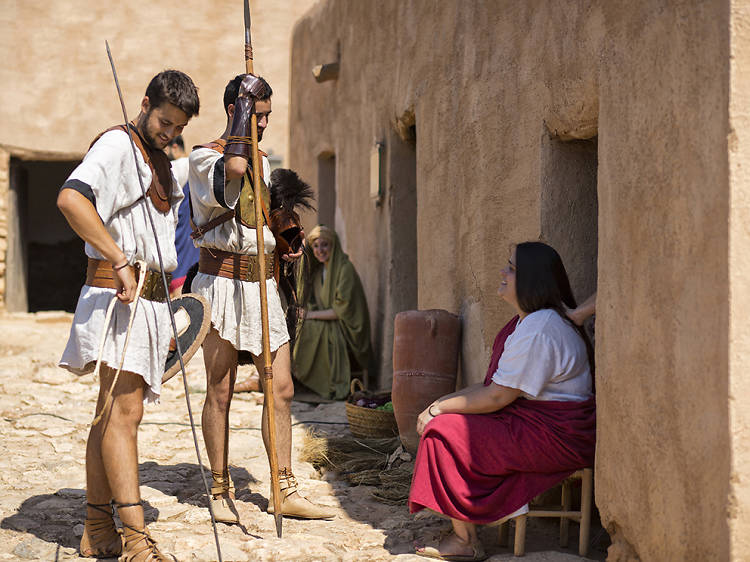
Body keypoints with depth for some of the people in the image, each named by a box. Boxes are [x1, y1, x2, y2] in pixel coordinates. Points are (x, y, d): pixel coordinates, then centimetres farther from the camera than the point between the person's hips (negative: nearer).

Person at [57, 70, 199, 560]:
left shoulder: (161, 161, 22)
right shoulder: (117, 144, -8)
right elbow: (70, 198, -25)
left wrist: (166, 315, 27)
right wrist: (119, 261, -27)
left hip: (151, 296, 9)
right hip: (118, 293, -9)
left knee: (113, 412, 9)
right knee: (123, 411, -14)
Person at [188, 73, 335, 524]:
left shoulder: (263, 163, 18)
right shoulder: (204, 157, -5)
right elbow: (234, 167, -30)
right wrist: (244, 103, -17)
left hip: (262, 282, 6)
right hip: (221, 281, -6)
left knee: (281, 388, 3)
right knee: (220, 391, 0)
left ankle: (286, 492, 9)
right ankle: (221, 491, 11)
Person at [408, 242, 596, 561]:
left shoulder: (539, 328, -21)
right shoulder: (527, 321, 14)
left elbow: (497, 396, -21)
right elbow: (496, 387, 16)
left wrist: (440, 408, -10)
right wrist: (440, 405, 6)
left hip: (554, 437, -11)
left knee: (442, 431, -14)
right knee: (447, 419, 12)